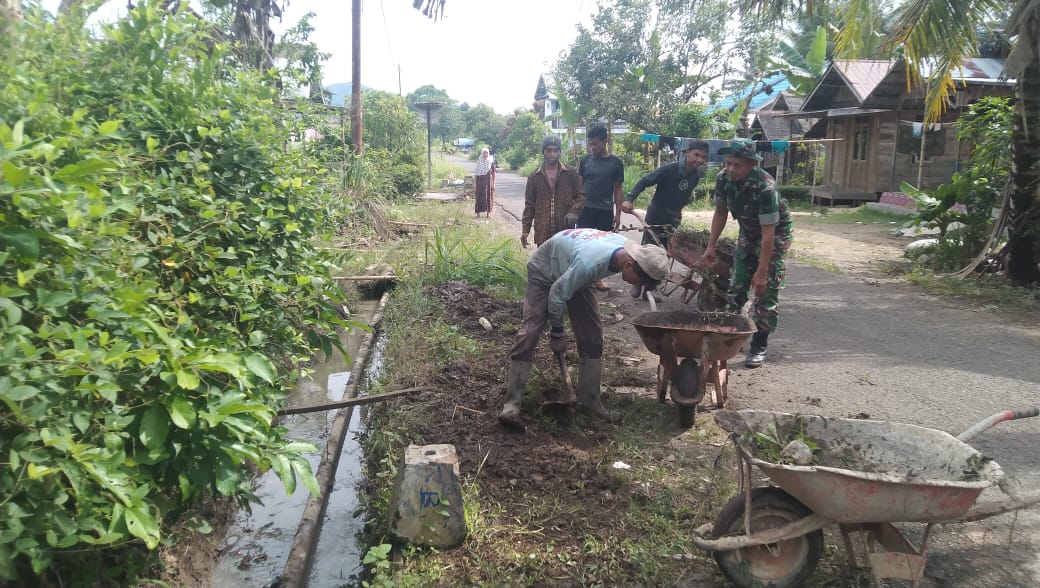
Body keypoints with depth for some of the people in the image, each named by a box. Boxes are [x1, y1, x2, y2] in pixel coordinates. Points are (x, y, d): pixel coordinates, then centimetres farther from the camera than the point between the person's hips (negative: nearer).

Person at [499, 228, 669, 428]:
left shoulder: (627, 248, -22)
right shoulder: (589, 263, -45)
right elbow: (556, 294, -30)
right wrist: (556, 334, -16)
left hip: (575, 276, 7)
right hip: (545, 271, -7)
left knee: (592, 337, -1)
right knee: (529, 332, -17)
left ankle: (589, 400, 9)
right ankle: (511, 404, -14)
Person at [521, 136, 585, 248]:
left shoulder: (571, 173, 6)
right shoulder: (534, 176, 8)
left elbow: (581, 196, 8)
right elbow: (529, 205, 10)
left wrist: (573, 211, -12)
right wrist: (525, 230, 3)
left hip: (566, 230, -1)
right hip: (542, 233, 1)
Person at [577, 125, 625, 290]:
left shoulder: (615, 162, -2)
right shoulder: (585, 160, 2)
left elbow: (617, 190, 1)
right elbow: (579, 185, 8)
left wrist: (618, 213, -1)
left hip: (606, 211, 0)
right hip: (586, 210, 0)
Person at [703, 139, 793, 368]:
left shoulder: (765, 187, -35)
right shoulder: (723, 178, -17)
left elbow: (768, 233, -33)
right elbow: (720, 212, -1)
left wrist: (761, 272, -32)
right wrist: (711, 246, -3)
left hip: (774, 234, -6)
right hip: (747, 232, 6)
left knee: (766, 290, -9)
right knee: (736, 285, 8)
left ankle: (759, 347, -2)